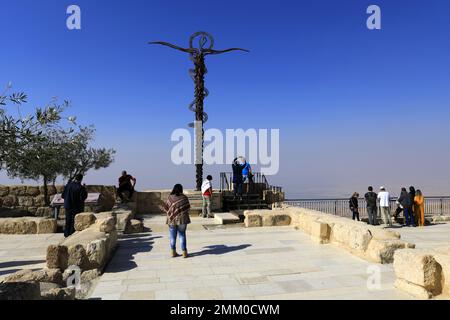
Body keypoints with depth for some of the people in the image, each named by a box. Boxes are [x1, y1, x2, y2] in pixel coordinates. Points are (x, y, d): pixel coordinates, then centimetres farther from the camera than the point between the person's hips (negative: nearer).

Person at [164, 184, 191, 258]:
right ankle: (184, 252, 9)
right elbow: (188, 208, 3)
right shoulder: (184, 198, -5)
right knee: (182, 235, 9)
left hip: (172, 219, 0)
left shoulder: (170, 197, -4)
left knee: (172, 236, 11)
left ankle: (173, 252, 15)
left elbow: (166, 208, 1)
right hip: (182, 219, 0)